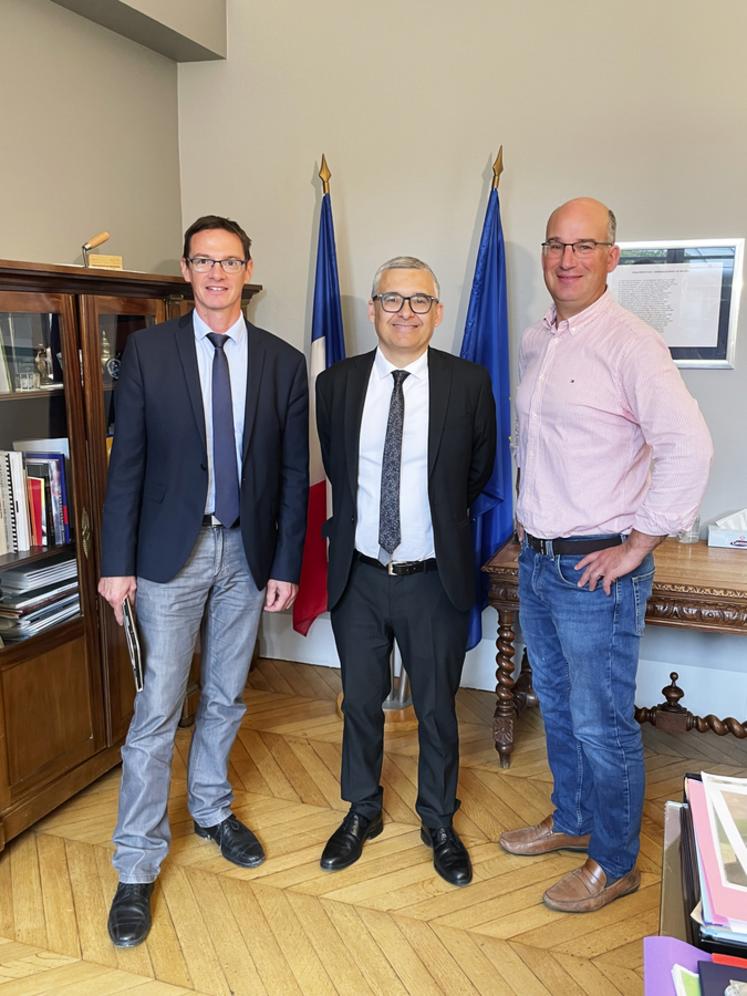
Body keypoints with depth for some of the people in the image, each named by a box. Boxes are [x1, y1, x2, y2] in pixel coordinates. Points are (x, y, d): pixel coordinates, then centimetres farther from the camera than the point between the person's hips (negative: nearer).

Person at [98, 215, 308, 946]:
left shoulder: (283, 362, 1)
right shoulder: (147, 350, -3)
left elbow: (294, 472, 2)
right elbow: (126, 462, -4)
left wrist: (286, 564, 0)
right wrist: (117, 561, -7)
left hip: (247, 551, 3)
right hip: (171, 549, -2)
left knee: (226, 697, 16)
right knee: (158, 706, 1)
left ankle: (211, 809, 40)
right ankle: (137, 865, 16)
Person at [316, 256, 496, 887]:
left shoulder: (469, 383, -7)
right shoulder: (336, 384, -2)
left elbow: (478, 469, 7)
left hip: (434, 579, -1)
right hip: (359, 575, 2)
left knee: (437, 708, 14)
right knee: (360, 702, 17)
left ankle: (439, 822, 36)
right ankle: (362, 812, 40)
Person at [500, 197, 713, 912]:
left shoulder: (629, 344, -16)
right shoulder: (534, 341, 9)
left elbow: (689, 445, -23)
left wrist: (636, 547, -19)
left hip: (596, 568, -8)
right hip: (536, 559, 8)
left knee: (601, 724, 5)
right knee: (555, 706, 21)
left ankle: (613, 864, 27)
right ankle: (570, 820, 43)